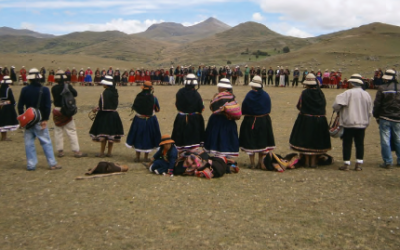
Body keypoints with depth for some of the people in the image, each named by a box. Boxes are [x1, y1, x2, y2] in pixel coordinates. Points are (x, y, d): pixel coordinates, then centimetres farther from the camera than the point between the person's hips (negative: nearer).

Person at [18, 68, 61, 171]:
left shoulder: (24, 90, -1)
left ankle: (31, 164, 9)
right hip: (40, 120, -2)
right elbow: (48, 106, -11)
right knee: (46, 142, 3)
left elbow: (20, 105, 2)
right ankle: (52, 163, 3)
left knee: (29, 142, 8)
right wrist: (45, 119, -7)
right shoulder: (44, 90, -7)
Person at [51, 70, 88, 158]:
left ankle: (60, 151, 11)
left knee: (58, 131, 10)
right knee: (71, 131, 1)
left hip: (57, 110, 2)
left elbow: (54, 98, 6)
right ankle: (76, 151, 1)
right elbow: (75, 94, 3)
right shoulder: (68, 86, -10)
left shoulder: (54, 88, -6)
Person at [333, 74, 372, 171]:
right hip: (362, 124, 5)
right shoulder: (367, 95, 4)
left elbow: (336, 104, -17)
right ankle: (359, 164, 15)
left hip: (349, 123, -4)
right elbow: (370, 112, 11)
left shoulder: (348, 93, -14)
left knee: (347, 144, 4)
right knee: (360, 144, 12)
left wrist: (338, 111, 4)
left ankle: (346, 164, 9)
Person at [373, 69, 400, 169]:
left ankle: (388, 162, 2)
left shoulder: (382, 88, -10)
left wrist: (376, 116, 4)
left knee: (385, 141, 1)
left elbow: (377, 104, -9)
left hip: (385, 118, -4)